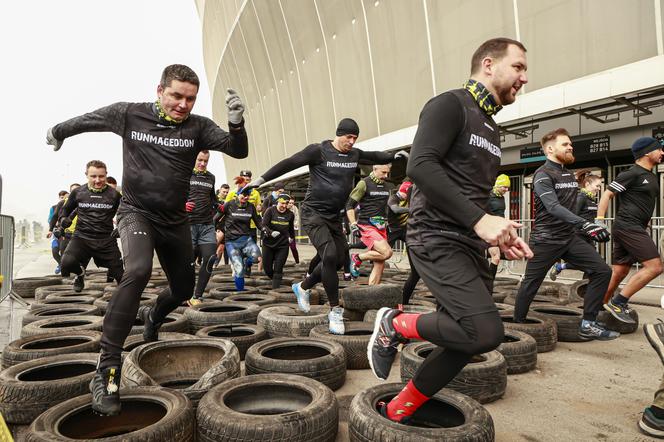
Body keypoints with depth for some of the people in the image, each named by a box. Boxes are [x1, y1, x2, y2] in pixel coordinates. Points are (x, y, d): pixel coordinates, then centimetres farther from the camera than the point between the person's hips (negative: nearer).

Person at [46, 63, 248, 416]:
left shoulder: (198, 126, -5)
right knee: (138, 271, -33)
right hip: (136, 212, -3)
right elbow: (88, 120, 12)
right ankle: (107, 368, -26)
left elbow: (238, 151, -14)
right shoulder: (129, 114, -6)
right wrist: (58, 132, 30)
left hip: (175, 220, 3)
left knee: (183, 289, 15)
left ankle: (153, 318, 51)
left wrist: (236, 122, -33)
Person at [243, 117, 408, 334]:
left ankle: (302, 287, 32)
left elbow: (375, 157, 25)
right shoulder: (319, 150, -10)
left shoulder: (355, 154, 8)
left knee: (338, 260, 8)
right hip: (313, 213, -7)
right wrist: (262, 178, -12)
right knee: (329, 255, -21)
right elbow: (289, 163, -10)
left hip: (334, 217, 7)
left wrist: (393, 155, 7)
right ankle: (335, 310, -8)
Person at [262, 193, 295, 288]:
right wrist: (271, 232, -31)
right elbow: (264, 226, -14)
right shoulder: (270, 211, -7)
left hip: (283, 245, 1)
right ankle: (274, 279, 35)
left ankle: (275, 288, 3)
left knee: (278, 269, -3)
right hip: (268, 244, -1)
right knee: (267, 268, 6)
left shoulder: (290, 214, 3)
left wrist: (291, 238, 32)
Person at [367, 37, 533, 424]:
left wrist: (500, 233, 10)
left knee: (466, 343, 7)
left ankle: (397, 412, 24)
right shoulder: (450, 105, -5)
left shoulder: (492, 128, 22)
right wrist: (480, 220, -24)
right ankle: (396, 325, 2)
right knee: (486, 333, -22)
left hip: (471, 246, 9)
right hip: (437, 239, -9)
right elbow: (421, 166, -21)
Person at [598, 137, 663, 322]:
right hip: (628, 227, -9)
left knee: (619, 273, 9)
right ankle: (618, 302, -11)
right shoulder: (632, 174, -9)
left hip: (637, 229, 9)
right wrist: (599, 222, -18)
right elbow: (606, 195, -11)